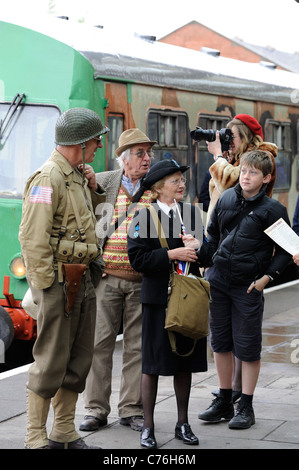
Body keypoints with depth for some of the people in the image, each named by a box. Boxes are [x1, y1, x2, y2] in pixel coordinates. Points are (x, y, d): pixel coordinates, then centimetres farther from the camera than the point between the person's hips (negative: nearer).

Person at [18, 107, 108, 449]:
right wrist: (45, 285, -18)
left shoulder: (78, 177, 17)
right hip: (59, 281, -9)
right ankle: (36, 439, 3)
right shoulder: (48, 178, -13)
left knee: (79, 360, 12)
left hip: (81, 280, 9)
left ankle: (64, 432, 22)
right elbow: (32, 237, -18)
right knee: (51, 362, -5)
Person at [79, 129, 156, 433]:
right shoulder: (102, 183, 5)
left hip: (142, 281, 1)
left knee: (137, 346, 6)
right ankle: (95, 409, 11)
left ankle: (131, 409, 16)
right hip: (107, 277, -1)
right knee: (99, 343, 1)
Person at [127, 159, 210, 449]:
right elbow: (138, 259, -13)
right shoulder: (144, 217, -5)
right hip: (158, 298, -5)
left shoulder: (192, 213, 10)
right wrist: (173, 254, -18)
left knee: (184, 364, 11)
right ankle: (148, 427, 11)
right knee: (152, 364, 2)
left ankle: (183, 424, 22)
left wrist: (196, 246, -6)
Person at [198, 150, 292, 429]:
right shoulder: (226, 199, 4)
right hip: (218, 280, 5)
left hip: (248, 285, -4)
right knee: (220, 342, 11)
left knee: (248, 347, 1)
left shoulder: (272, 210, -8)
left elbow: (286, 249, -3)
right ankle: (224, 402, 23)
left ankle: (246, 407, 11)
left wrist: (267, 277, -9)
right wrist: (213, 260, 11)